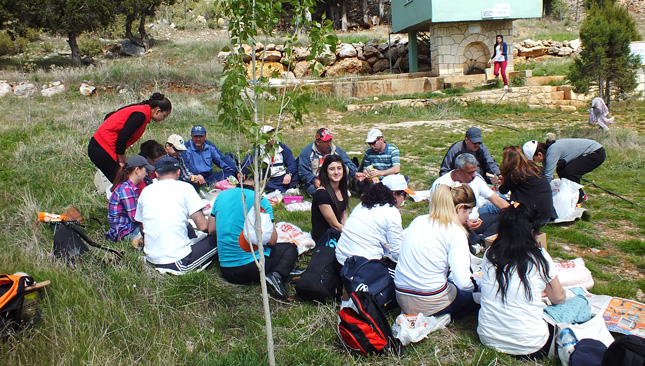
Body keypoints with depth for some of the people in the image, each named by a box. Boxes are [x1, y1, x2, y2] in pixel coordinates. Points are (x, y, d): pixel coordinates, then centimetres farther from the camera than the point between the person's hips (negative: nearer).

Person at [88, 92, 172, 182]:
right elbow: (122, 137, -22)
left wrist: (122, 157, 13)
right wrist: (121, 159, -8)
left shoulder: (140, 109, 13)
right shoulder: (141, 114, -16)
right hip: (102, 149, -10)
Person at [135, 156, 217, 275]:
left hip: (152, 259, 6)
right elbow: (202, 226, -10)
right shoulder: (184, 187, -5)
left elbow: (143, 229, 19)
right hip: (177, 262, -6)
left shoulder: (145, 191, 9)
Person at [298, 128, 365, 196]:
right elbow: (303, 172, -6)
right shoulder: (307, 152, 0)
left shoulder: (336, 150, 10)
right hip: (317, 183, -3)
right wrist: (314, 180, -24)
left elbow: (348, 163, 6)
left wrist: (355, 173, -15)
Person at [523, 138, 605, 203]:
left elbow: (548, 177, -31)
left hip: (596, 153, -9)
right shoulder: (547, 152, -2)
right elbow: (547, 174, 6)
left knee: (569, 171, -21)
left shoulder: (552, 151, -29)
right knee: (561, 170, 2)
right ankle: (581, 195, 18)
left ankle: (579, 198, -2)